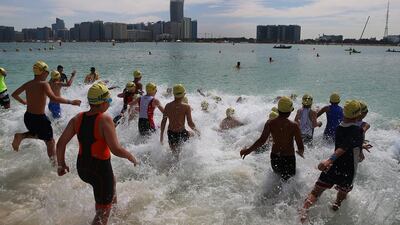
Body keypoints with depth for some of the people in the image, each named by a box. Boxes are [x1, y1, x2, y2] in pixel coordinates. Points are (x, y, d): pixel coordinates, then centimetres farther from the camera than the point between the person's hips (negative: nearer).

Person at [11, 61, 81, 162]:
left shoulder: (28, 84, 5)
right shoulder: (44, 84, -17)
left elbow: (14, 94, 19)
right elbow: (53, 98, -33)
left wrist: (23, 101, 35)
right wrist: (71, 102, -28)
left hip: (27, 117, 7)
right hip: (39, 118, -7)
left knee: (40, 134, 32)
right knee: (50, 142, 8)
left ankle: (21, 136, 9)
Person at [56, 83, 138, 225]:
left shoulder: (78, 118, -2)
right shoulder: (105, 120, -21)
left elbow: (61, 143, 0)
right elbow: (116, 150, -26)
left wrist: (61, 164, 13)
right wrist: (131, 157, -8)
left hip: (82, 168, 8)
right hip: (100, 169, -8)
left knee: (111, 180, 37)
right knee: (103, 212, 10)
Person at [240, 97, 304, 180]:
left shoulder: (270, 123, -9)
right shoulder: (294, 126, -16)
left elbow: (262, 140, -13)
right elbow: (301, 147, -13)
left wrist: (248, 150, -3)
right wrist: (300, 152, 11)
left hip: (274, 157, 4)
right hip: (289, 158, -4)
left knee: (277, 175, 31)